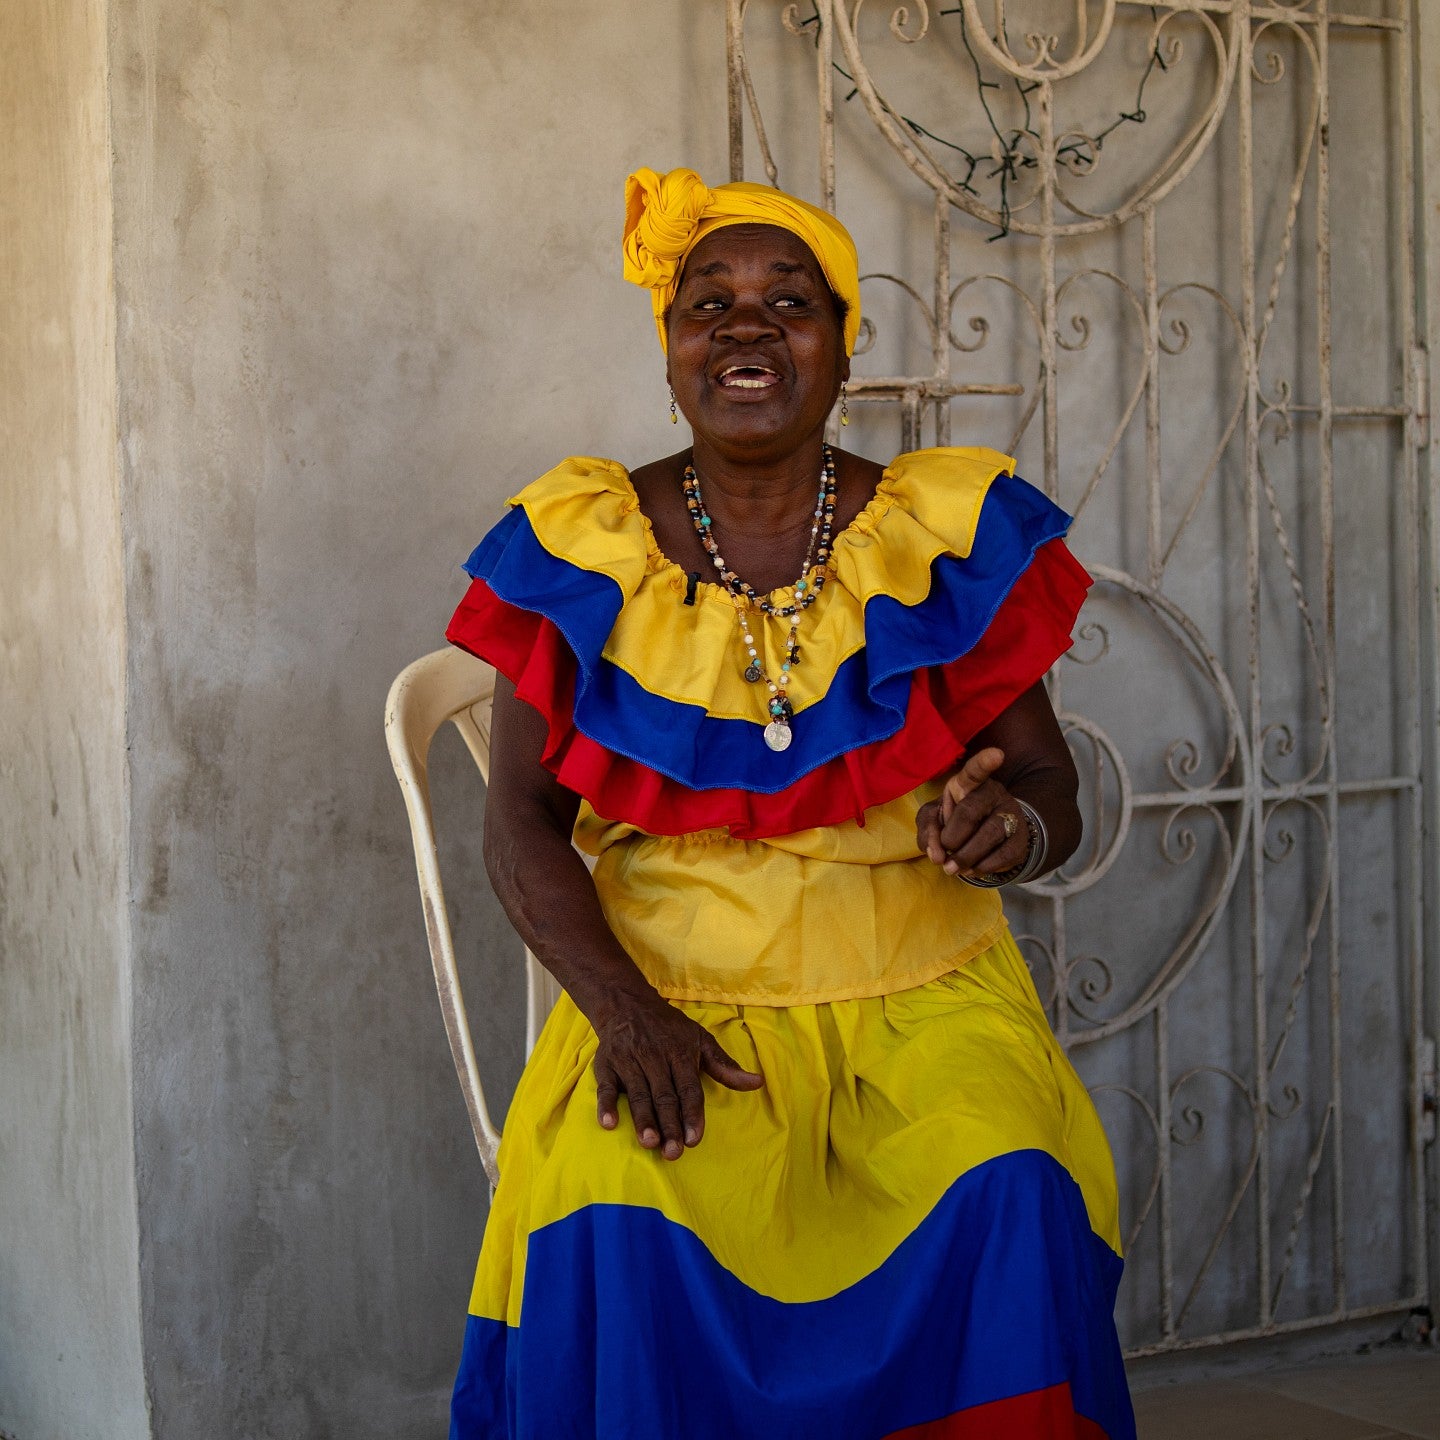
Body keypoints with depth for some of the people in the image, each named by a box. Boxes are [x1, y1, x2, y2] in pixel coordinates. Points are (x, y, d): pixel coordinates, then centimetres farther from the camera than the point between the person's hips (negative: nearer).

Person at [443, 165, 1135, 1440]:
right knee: (624, 1227, -29)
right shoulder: (585, 550, 2)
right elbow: (522, 822, 2)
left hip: (923, 992, 1)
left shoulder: (949, 536, 2)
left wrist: (1014, 829, -20)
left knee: (1010, 1199, -29)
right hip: (674, 996, 0)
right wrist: (619, 1007, -15)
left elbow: (1050, 786, 6)